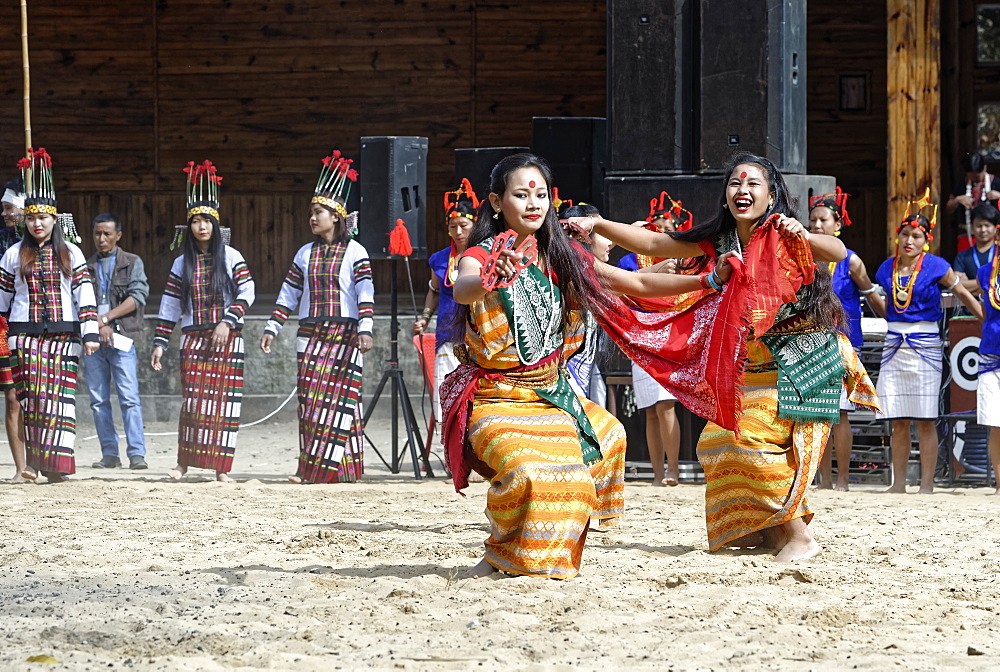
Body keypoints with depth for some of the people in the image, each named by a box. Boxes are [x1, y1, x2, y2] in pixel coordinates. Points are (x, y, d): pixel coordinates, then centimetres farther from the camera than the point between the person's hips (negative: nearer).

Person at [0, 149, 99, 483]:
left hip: (64, 335, 0)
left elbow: (85, 294, 1)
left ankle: (56, 462, -7)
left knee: (61, 396, -6)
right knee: (30, 396, -6)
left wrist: (90, 333, -6)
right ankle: (32, 461, -4)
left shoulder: (71, 253, 6)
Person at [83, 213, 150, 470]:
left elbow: (137, 297, -3)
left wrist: (106, 318, -9)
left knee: (129, 398, -11)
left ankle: (136, 453, -14)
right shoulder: (86, 266, 15)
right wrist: (98, 325, -10)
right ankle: (110, 453, 5)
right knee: (99, 400, 2)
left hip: (121, 338, -3)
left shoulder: (132, 263, 9)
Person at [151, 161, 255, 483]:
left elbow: (247, 292, -4)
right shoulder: (182, 263, 10)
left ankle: (221, 467, 0)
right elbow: (169, 306, 10)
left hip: (227, 339, -1)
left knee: (224, 400, -3)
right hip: (193, 340, 1)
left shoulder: (231, 257, 4)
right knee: (193, 399, -7)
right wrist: (159, 343, 6)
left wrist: (227, 322, -15)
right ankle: (184, 462, 1)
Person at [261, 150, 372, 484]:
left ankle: (340, 468, -3)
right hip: (311, 335, 4)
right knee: (310, 399, -1)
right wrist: (272, 328, 12)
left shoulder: (354, 252, 0)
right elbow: (289, 294, 17)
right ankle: (310, 468, 0)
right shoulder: (305, 254, 14)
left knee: (342, 398, -6)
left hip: (344, 334, -4)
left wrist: (365, 328, -20)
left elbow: (365, 293, -8)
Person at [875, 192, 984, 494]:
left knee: (925, 421, -5)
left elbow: (962, 293, 5)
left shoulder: (936, 266, -4)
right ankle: (898, 484, 9)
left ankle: (927, 485, -2)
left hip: (925, 347, -4)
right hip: (894, 345, 4)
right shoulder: (888, 268, 8)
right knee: (898, 422, 4)